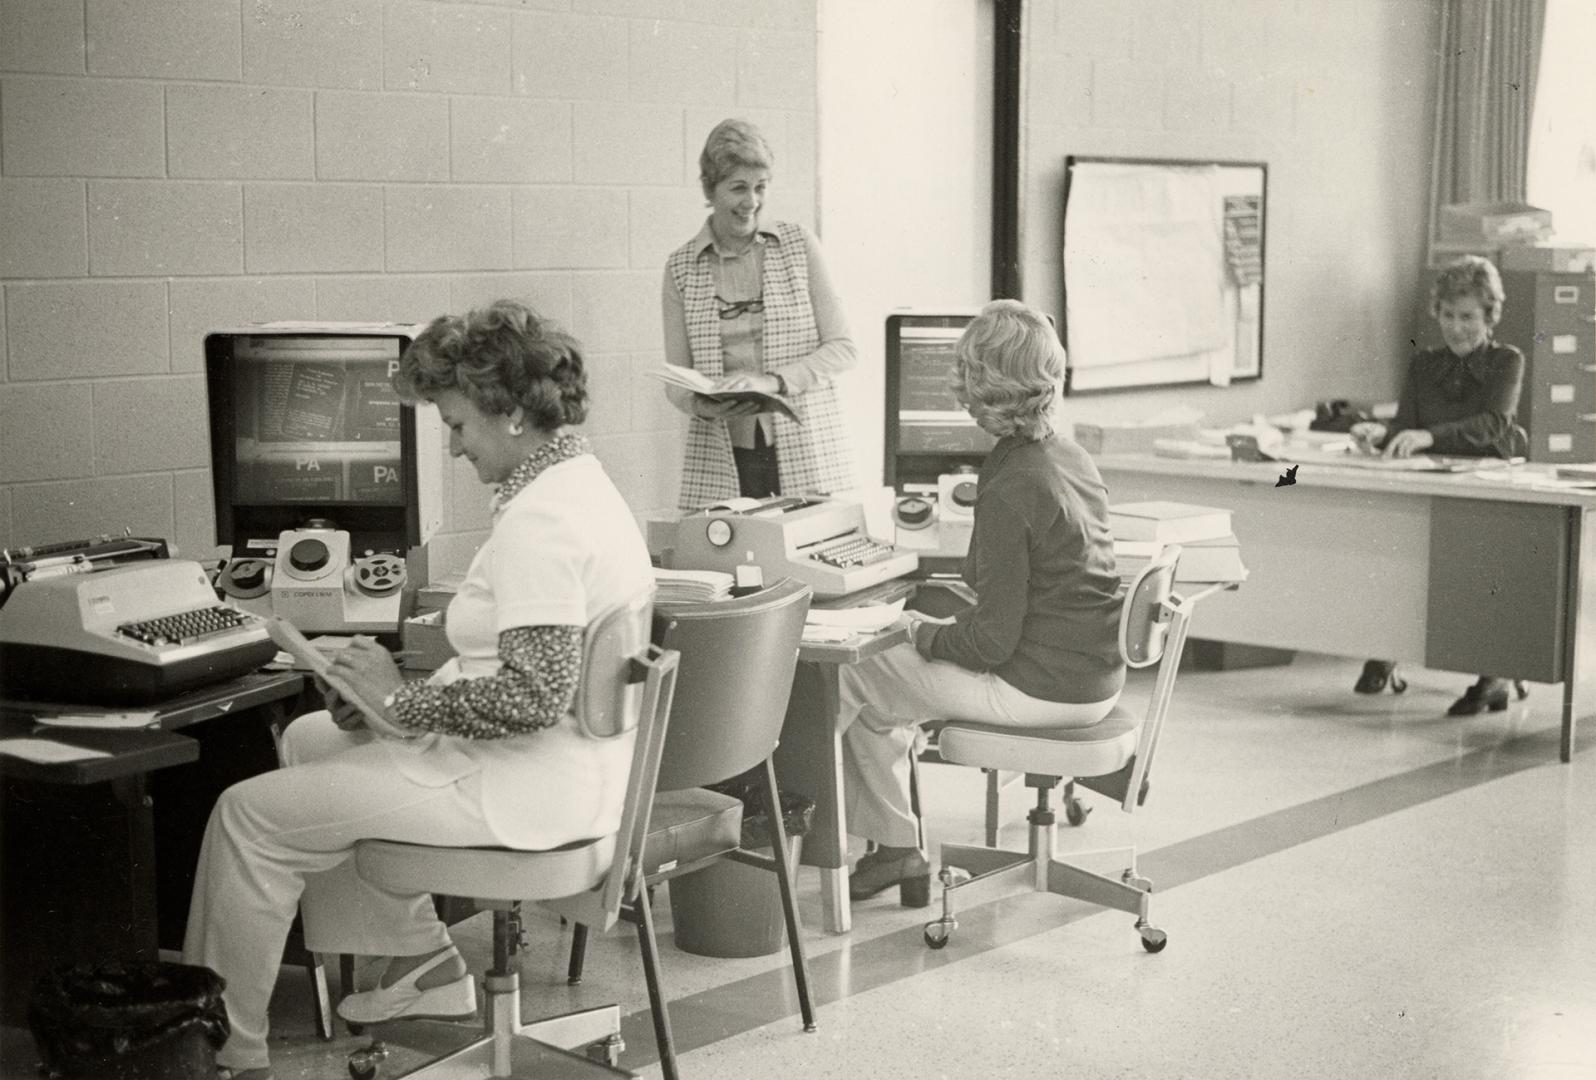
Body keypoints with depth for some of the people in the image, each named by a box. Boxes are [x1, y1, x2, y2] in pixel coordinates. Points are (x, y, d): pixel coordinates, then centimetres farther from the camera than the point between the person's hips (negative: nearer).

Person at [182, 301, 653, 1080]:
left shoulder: (539, 522, -23)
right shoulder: (578, 479, 10)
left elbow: (534, 696, -30)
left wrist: (403, 702, -17)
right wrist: (399, 699, 4)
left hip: (532, 788, -11)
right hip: (570, 764, 11)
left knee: (248, 814, -5)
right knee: (310, 737, 23)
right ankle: (418, 957, 23)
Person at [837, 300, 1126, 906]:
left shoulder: (1009, 491, -24)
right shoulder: (1071, 458, 4)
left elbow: (992, 639, -22)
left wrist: (925, 634, -5)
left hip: (1046, 689, -10)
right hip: (1094, 678, 10)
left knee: (855, 680, 3)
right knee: (892, 672, 22)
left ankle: (897, 847, 20)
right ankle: (893, 848, 26)